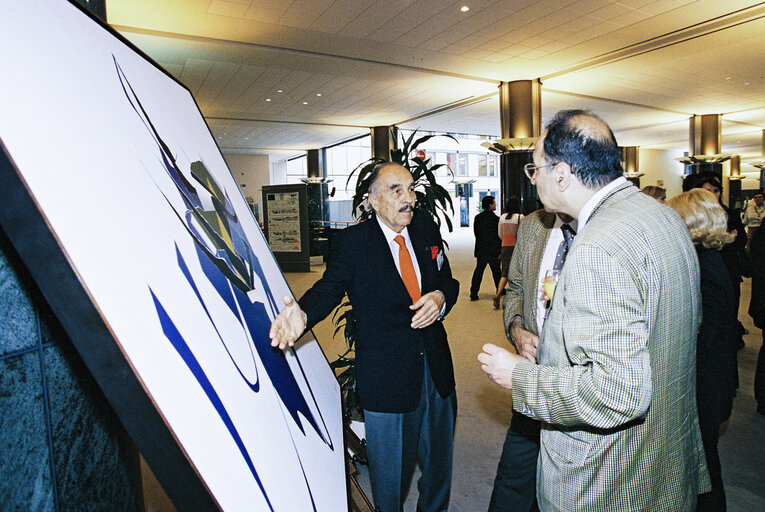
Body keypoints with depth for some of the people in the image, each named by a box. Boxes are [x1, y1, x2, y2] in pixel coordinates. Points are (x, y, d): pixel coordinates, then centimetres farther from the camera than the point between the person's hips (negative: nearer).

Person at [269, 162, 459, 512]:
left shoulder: (427, 230, 3)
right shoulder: (351, 241, -10)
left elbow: (448, 280, 10)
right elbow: (330, 287, -17)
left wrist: (440, 297, -14)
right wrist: (303, 314, -38)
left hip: (436, 367, 5)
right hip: (386, 376, -4)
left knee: (439, 454, 26)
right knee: (390, 472, 14)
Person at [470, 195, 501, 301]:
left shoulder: (477, 217, 3)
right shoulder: (495, 218, -13)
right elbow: (498, 236, -11)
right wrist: (500, 251, -5)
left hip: (480, 249, 4)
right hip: (493, 250, -4)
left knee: (478, 270, 6)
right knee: (496, 271, 10)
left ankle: (473, 293, 1)